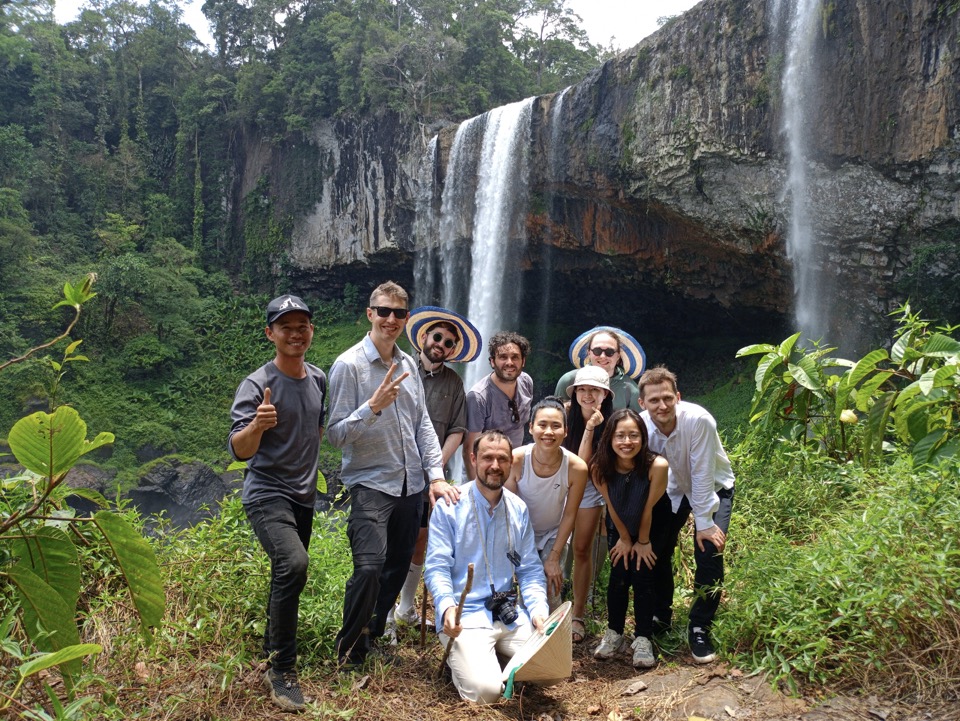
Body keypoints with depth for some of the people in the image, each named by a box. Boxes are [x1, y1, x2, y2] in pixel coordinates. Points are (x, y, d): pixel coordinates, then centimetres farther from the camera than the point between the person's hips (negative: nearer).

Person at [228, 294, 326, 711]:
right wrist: (258, 425, -40)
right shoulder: (256, 386, -14)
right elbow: (239, 451, -22)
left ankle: (272, 651, 34)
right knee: (293, 565, -27)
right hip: (267, 494, -7)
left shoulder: (319, 379, 6)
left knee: (288, 576, 14)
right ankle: (281, 671, -14)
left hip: (304, 496, 7)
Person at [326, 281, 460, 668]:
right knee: (369, 567, -18)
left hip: (410, 484, 6)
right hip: (370, 483, -6)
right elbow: (336, 434, -12)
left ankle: (374, 634, 35)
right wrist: (373, 406, -27)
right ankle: (348, 654, 3)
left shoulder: (408, 365, 9)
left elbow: (422, 423, 12)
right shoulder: (348, 365, -10)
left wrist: (436, 474, 3)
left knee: (398, 566, 14)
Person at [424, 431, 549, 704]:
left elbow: (530, 570, 7)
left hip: (511, 616, 5)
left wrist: (539, 612, -9)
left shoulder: (519, 509, 6)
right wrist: (447, 607, -30)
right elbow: (436, 568, -11)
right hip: (465, 617, -5)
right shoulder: (449, 507, -8)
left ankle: (498, 655, 16)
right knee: (485, 689, -23)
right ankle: (459, 658, 10)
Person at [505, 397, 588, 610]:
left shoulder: (576, 468, -26)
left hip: (554, 534, 1)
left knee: (550, 594, -3)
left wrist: (554, 557, -9)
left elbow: (569, 515, -13)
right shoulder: (516, 460, -28)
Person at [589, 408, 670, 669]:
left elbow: (649, 508, -22)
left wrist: (643, 542, -10)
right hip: (620, 528, 2)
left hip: (652, 527, -2)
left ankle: (643, 640, 7)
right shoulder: (600, 468, -28)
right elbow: (611, 506, -13)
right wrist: (625, 540, -3)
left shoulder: (656, 466, -36)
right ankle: (614, 635, 15)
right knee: (618, 576, -3)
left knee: (642, 576, -8)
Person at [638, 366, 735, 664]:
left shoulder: (699, 420, -35)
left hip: (713, 488, -3)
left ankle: (699, 628, 3)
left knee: (709, 553, -15)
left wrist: (704, 523, -24)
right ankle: (660, 616, 23)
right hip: (673, 488, 4)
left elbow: (702, 475, -29)